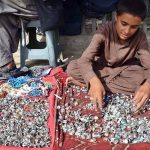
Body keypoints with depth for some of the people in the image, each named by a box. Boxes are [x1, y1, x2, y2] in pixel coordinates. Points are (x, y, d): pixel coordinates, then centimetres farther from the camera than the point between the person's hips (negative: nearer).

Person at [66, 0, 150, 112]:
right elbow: (84, 60, -34)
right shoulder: (105, 30, -28)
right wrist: (94, 81, -54)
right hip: (102, 67, -2)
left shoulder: (140, 36, -21)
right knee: (72, 68, -27)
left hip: (124, 69, 3)